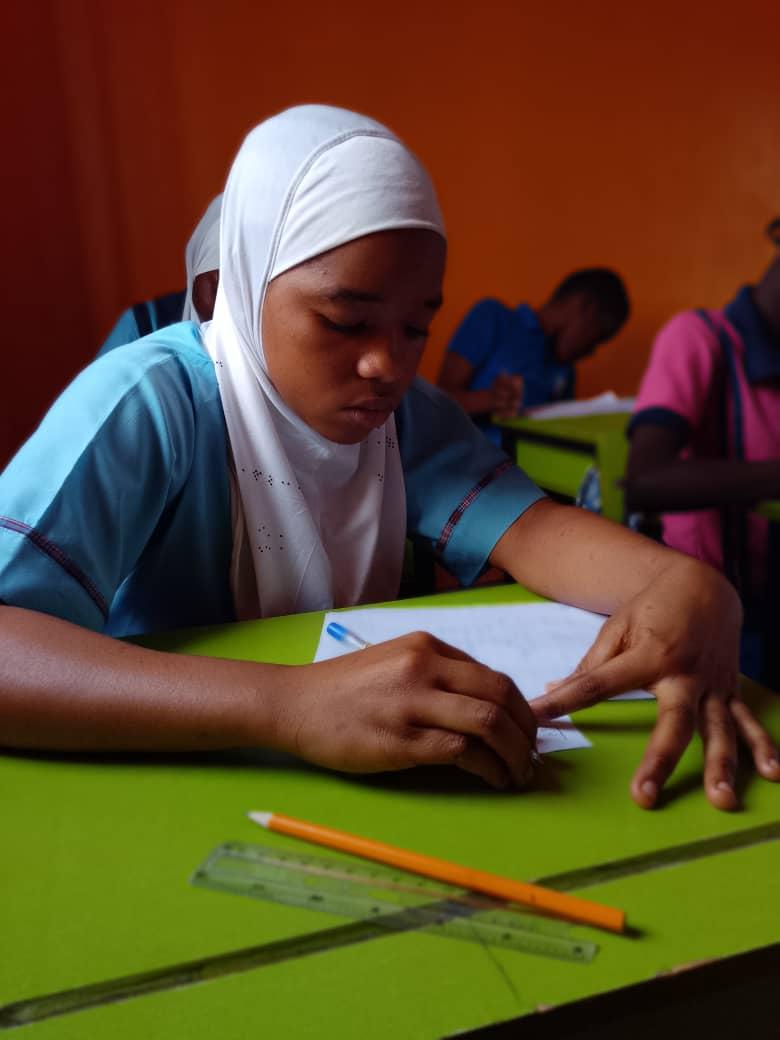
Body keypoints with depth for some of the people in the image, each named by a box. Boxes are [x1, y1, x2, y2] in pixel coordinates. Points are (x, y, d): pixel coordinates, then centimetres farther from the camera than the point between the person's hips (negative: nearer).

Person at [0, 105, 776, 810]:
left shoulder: (405, 409, -1)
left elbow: (527, 526, -12)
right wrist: (289, 704, -42)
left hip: (350, 795, 4)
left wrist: (686, 583, -31)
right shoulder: (148, 403, -19)